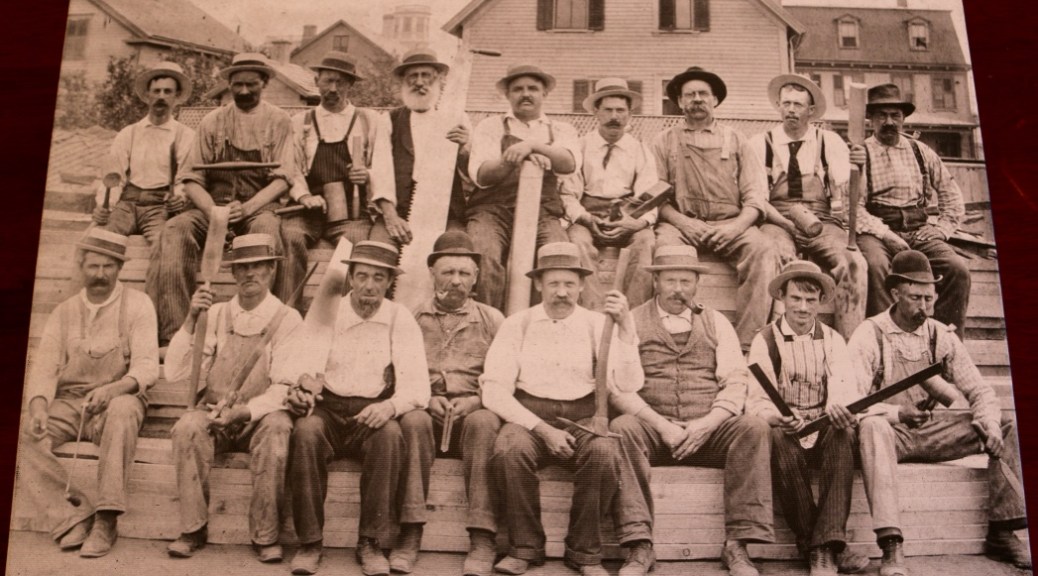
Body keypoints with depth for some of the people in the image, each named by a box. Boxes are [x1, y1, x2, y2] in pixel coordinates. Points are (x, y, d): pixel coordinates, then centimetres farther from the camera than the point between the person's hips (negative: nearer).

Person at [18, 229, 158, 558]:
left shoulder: (137, 305, 2)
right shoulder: (65, 312, 15)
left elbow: (146, 367, -8)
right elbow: (44, 365, 5)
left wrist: (112, 390, -29)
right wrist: (38, 405, -16)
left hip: (118, 399, -3)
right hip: (69, 401, 4)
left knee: (123, 410, -38)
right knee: (29, 438, -25)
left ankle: (107, 517, -35)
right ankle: (72, 517, -22)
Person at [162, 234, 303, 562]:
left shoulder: (287, 319, 0)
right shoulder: (216, 315, 9)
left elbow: (287, 386, -9)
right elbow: (174, 373, 1)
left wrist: (244, 410, -22)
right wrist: (191, 320, -10)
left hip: (261, 416, -2)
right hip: (214, 414, 2)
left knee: (276, 428, -34)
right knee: (188, 427, -30)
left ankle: (265, 536, -20)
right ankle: (193, 529, -15)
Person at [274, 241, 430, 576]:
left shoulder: (401, 320, 2)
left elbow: (417, 388, -6)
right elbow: (283, 368, -2)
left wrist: (390, 406, -28)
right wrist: (302, 379, -26)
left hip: (373, 414, -1)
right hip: (329, 411, 1)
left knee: (391, 433, -33)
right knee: (306, 431, -31)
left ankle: (371, 543, -21)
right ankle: (309, 542, -21)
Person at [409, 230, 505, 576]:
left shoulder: (491, 319, 16)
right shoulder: (413, 319, 16)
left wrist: (477, 399, -10)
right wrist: (425, 397, -8)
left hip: (474, 410, 0)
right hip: (426, 409, 0)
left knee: (484, 422, -35)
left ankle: (482, 538, -37)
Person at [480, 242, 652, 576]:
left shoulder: (597, 325, 7)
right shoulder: (517, 325, 6)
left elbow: (625, 386, -5)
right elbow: (495, 392, -2)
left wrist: (625, 328, -15)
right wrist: (543, 429, -13)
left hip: (581, 421, 1)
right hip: (528, 419, 0)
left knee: (605, 452, -32)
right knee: (510, 450, -33)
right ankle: (524, 547, -12)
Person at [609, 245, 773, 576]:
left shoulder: (716, 323, 17)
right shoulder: (631, 322, 10)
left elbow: (735, 384, 7)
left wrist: (707, 424, -12)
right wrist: (661, 425, -14)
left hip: (708, 430, 2)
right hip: (652, 427, -2)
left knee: (755, 428, -27)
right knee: (621, 428, -33)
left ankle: (736, 544, -26)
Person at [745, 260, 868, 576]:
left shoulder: (833, 340, 10)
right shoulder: (764, 341, 3)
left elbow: (845, 389, -6)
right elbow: (756, 402, -6)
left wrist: (842, 410, -31)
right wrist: (779, 416, -30)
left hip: (825, 432, 2)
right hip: (785, 431, -2)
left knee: (844, 433, -31)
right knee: (778, 440, -35)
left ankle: (828, 542, -34)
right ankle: (812, 544, -26)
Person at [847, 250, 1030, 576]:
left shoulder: (942, 336, 7)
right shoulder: (870, 335, -8)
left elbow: (979, 390, 6)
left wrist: (989, 425, -14)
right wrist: (896, 413, -29)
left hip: (932, 432, 5)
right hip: (890, 433, -5)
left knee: (1006, 427, -9)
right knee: (872, 426, -39)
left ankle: (1001, 533, -5)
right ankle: (891, 547, -43)